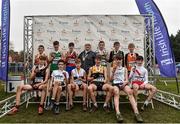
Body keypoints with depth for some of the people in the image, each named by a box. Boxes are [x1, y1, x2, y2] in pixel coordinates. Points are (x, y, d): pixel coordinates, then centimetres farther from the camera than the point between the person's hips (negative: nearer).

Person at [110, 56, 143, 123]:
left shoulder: (124, 69, 26)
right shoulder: (112, 68, 23)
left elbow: (127, 80, 15)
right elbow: (110, 79, 10)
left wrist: (125, 82, -9)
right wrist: (113, 71, -1)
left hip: (123, 83, 1)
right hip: (115, 83, -1)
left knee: (130, 92, -34)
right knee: (116, 92, -38)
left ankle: (136, 113, -45)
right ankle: (118, 113, -54)